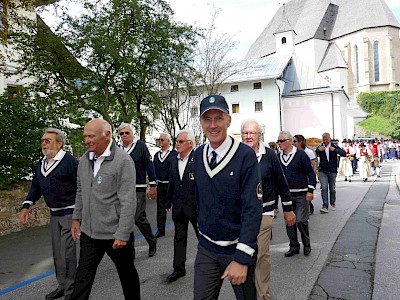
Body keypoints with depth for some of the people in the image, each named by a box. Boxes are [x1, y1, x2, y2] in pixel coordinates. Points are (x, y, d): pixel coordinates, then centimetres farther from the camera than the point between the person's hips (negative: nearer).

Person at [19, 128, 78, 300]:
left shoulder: (69, 161, -16)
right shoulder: (41, 164, 9)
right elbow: (35, 187, 17)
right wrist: (26, 206, 7)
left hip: (69, 212, -8)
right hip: (54, 213, 8)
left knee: (67, 252, -5)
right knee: (57, 252, 16)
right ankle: (62, 286, 32)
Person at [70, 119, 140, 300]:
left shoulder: (123, 161, -18)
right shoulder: (85, 160, 4)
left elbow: (128, 202, -19)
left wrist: (122, 234, -19)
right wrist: (77, 218, 16)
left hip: (115, 233, -5)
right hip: (88, 231, 5)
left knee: (126, 272, 15)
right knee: (84, 274, 13)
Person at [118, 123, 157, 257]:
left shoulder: (141, 146, -4)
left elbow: (149, 165, -5)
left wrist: (153, 185, -7)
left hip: (138, 188, -5)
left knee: (139, 218, -6)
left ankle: (152, 242, 18)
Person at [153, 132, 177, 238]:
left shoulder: (175, 154, -6)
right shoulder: (156, 155, 11)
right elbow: (154, 170, 15)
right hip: (160, 185, 5)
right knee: (160, 207, 9)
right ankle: (160, 230, 17)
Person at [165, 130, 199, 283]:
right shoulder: (174, 160, 8)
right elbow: (171, 183, 14)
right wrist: (169, 202, 14)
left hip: (196, 206, -6)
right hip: (178, 207, 6)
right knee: (179, 238, 14)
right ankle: (179, 269, 26)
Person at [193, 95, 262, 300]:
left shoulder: (245, 155, -18)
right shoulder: (198, 155, 0)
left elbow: (252, 209, -21)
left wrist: (241, 258, -23)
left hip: (238, 248, -4)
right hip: (206, 249, 4)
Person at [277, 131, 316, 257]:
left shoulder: (300, 154, -8)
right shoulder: (278, 156, 5)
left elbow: (311, 173, -6)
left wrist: (310, 190, -11)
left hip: (301, 194, -4)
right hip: (286, 194, 5)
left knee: (301, 221, -4)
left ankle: (307, 245, 18)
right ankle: (294, 246, 21)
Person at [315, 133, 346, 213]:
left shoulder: (334, 146, -1)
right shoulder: (320, 147, 1)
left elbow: (344, 154, -10)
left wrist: (335, 150, -25)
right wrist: (318, 150, -23)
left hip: (332, 171, 0)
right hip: (322, 171, 0)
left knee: (332, 189, 11)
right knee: (324, 188, -10)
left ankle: (332, 203, 31)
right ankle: (325, 206, -11)